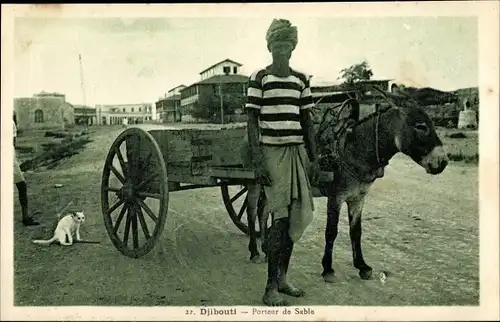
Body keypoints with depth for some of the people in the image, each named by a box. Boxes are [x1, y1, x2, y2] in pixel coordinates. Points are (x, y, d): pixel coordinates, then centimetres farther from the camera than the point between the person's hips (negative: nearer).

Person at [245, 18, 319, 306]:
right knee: (282, 215, -8)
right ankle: (271, 288, 2)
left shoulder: (301, 80, 12)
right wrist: (258, 161, -14)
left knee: (299, 215, 6)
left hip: (297, 151, 6)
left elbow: (307, 121, 14)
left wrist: (313, 158, 8)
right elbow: (252, 122, -6)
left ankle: (282, 278, 22)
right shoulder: (259, 78, -2)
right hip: (272, 152, -5)